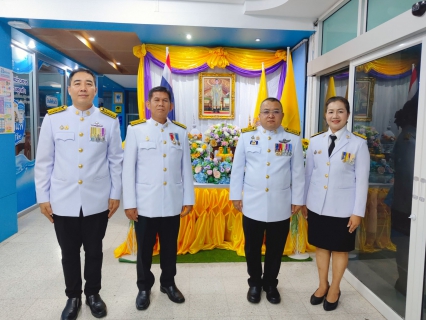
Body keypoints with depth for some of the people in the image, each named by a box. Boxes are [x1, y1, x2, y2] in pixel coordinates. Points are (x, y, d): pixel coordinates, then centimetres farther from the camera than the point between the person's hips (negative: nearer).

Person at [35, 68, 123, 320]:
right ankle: (73, 297, 38)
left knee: (94, 251, 16)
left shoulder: (110, 120, -1)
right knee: (69, 253, 15)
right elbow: (44, 161, 3)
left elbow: (116, 160, 2)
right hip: (63, 201, 1)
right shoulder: (53, 118, -1)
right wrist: (43, 197, 2)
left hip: (97, 201, 0)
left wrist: (115, 194, 1)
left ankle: (93, 294, 38)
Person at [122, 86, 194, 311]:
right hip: (145, 204, -2)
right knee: (144, 249, 14)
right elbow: (128, 169, -3)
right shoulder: (135, 130, -2)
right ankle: (144, 287, 35)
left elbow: (186, 168, 5)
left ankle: (168, 283, 38)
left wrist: (188, 199, 4)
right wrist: (129, 203, -5)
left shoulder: (180, 132, 5)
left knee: (170, 248, 16)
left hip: (173, 203, 2)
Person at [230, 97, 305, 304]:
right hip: (252, 204, 0)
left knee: (275, 249, 14)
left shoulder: (293, 140, 2)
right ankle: (255, 283, 35)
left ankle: (270, 284, 36)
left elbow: (298, 173, 4)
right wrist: (235, 195, 1)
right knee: (252, 248, 13)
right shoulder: (247, 137, 0)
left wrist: (297, 200, 3)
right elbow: (237, 169, 2)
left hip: (280, 206, 1)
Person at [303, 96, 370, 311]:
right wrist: (304, 202, 8)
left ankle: (334, 289, 34)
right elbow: (309, 173, 6)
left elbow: (362, 180, -5)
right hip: (317, 205, 3)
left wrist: (358, 212, -7)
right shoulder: (315, 141, 3)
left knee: (339, 249, 13)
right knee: (321, 246, 15)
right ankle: (323, 285, 36)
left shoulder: (358, 144, -5)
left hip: (343, 208, -2)